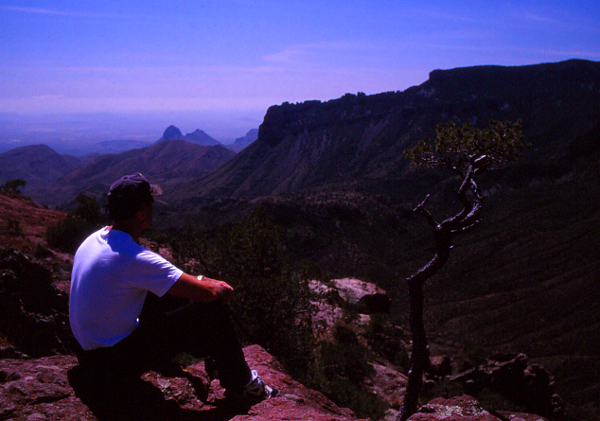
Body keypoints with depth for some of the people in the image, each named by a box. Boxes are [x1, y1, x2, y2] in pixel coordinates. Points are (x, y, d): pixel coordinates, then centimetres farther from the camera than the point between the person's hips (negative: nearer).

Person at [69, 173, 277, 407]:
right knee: (212, 310, -9)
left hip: (88, 349, 9)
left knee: (175, 294, 18)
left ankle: (218, 361, 33)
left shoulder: (95, 239, 2)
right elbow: (207, 293, -25)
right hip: (112, 360, -9)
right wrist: (220, 289, -1)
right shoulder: (134, 258, -28)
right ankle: (240, 385, 11)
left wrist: (203, 281, 11)